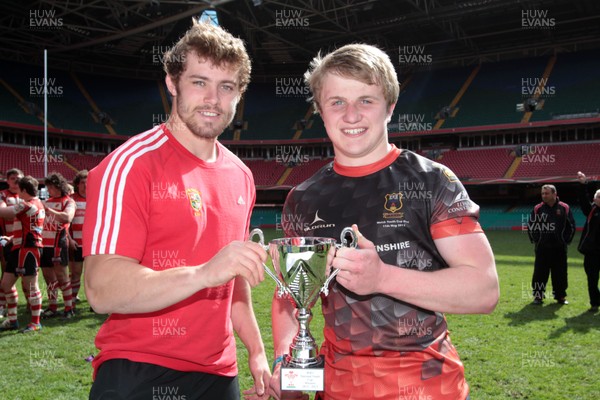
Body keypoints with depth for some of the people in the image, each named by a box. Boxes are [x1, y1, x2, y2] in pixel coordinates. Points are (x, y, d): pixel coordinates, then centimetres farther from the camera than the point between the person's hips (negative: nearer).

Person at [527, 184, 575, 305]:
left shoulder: (564, 208, 1)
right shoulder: (538, 209, 1)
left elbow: (571, 226, 8)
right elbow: (530, 225, 8)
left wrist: (566, 240, 4)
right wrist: (535, 240, 2)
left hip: (559, 248, 0)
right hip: (542, 248, 0)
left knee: (560, 272, 7)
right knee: (540, 272, 2)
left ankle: (560, 296, 19)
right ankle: (538, 295, 11)